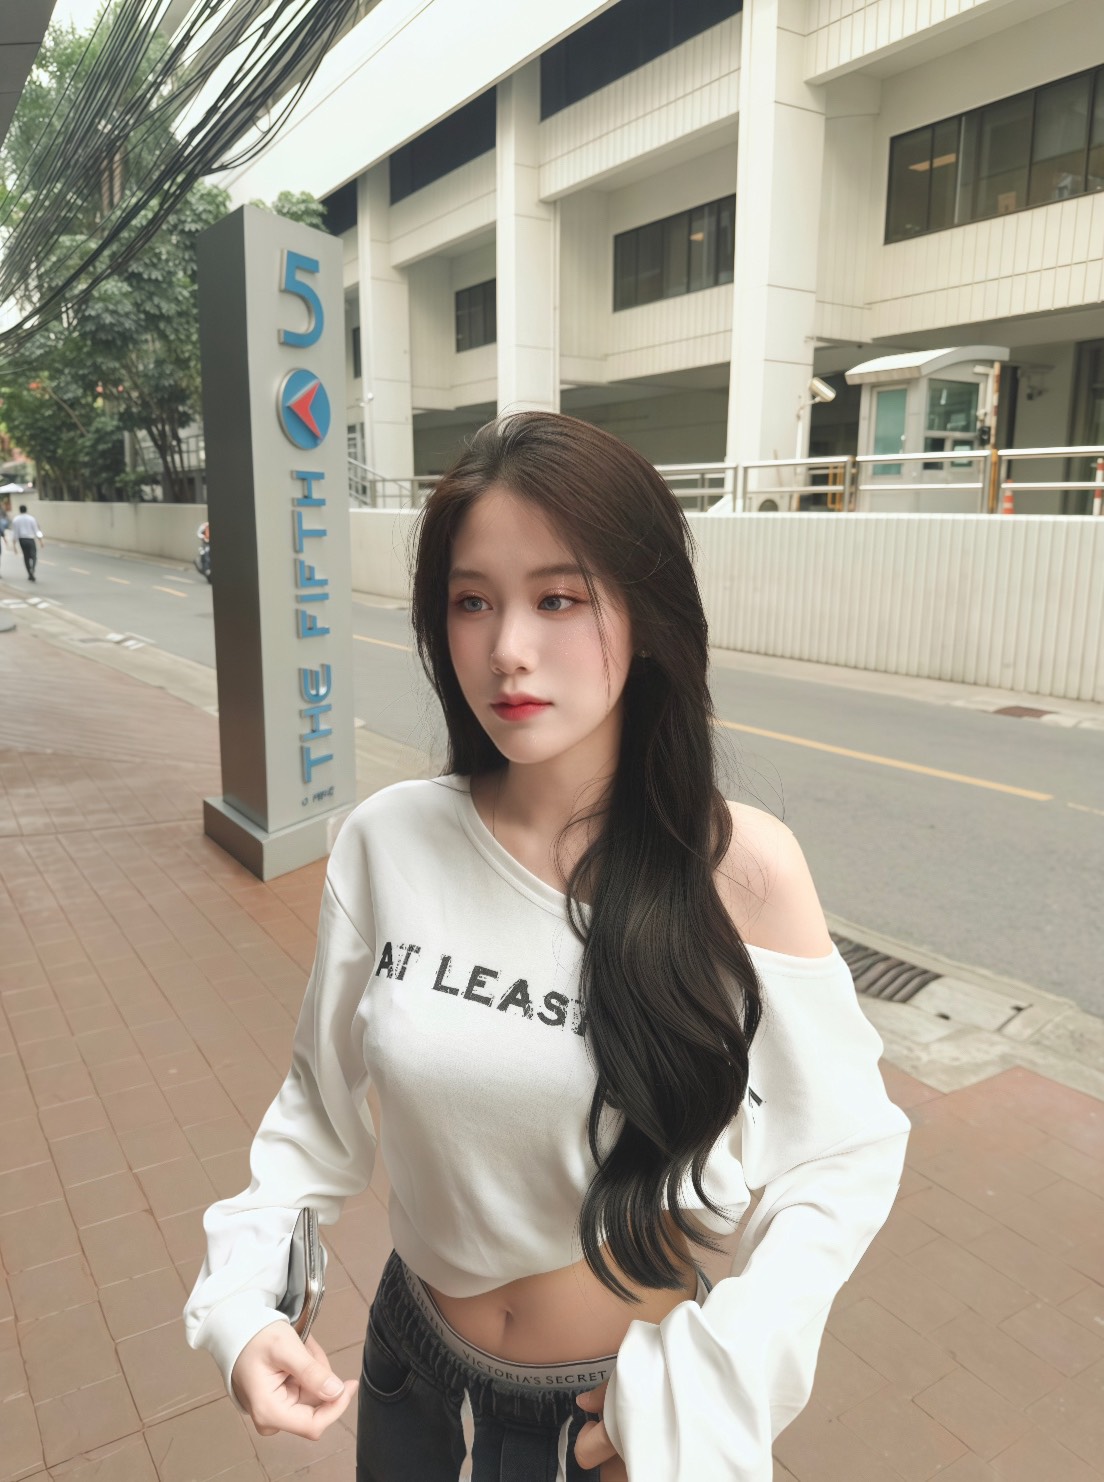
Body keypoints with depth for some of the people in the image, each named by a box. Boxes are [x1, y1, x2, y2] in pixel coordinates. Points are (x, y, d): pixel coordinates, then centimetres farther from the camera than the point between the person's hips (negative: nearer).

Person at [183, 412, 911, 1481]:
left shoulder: (740, 867, -22)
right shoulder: (387, 841, -16)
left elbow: (847, 1151, -12)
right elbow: (321, 1098, -3)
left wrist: (717, 1376, -20)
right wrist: (242, 1291, -15)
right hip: (410, 1365, 3)